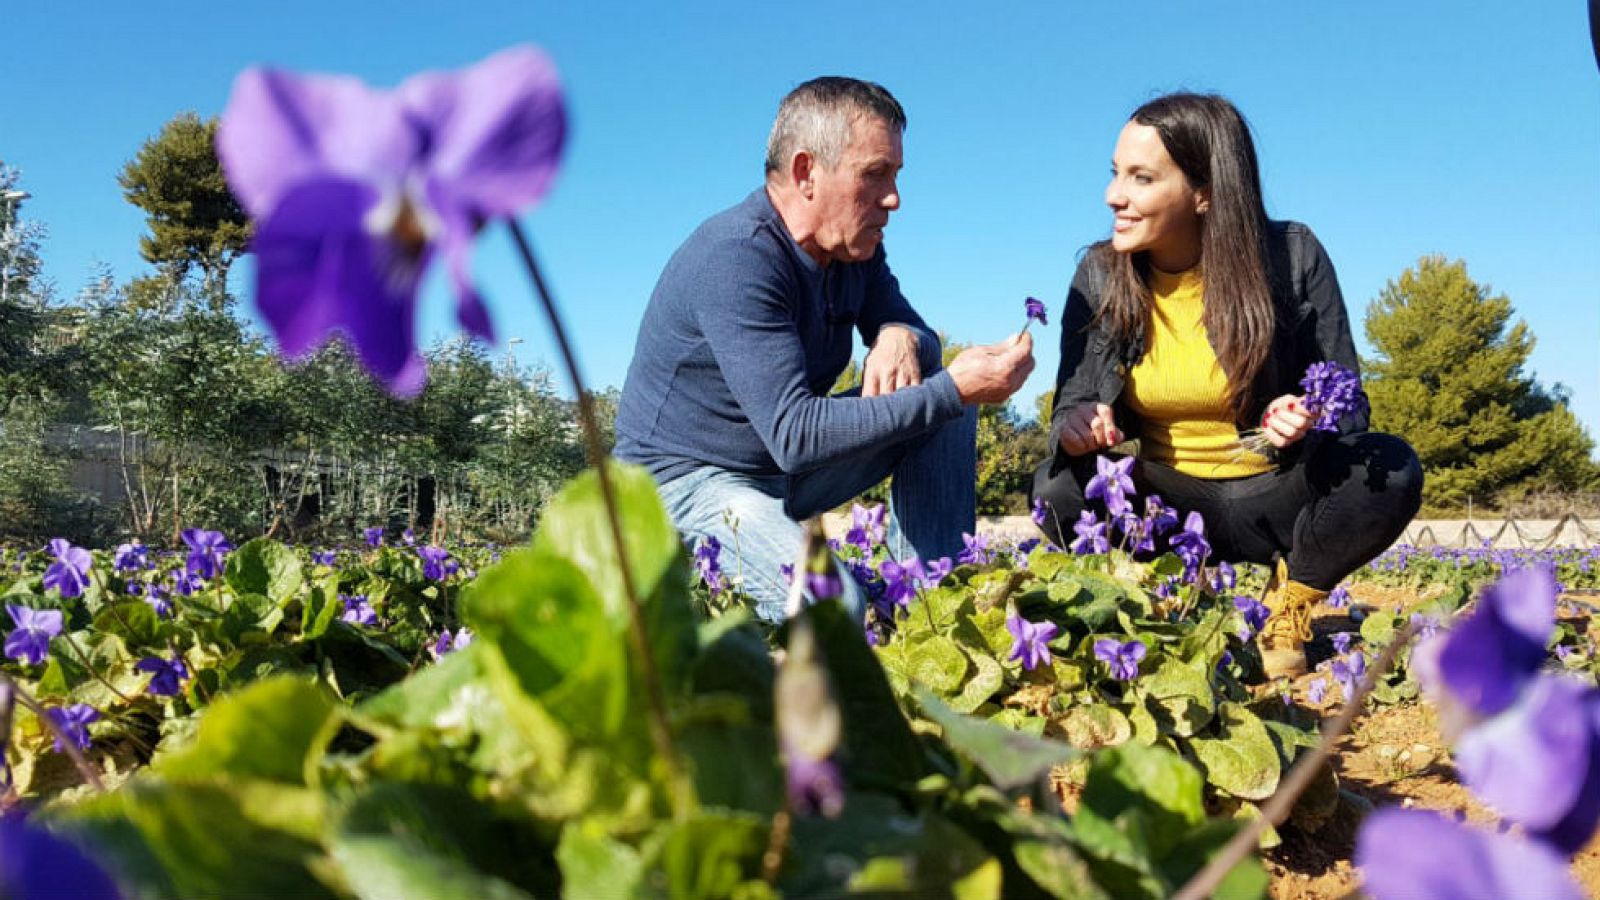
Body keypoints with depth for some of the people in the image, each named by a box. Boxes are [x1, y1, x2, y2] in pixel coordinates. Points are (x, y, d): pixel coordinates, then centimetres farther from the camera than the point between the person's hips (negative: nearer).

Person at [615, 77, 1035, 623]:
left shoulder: (856, 247, 1)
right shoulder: (735, 260, -27)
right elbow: (794, 436, -34)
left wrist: (900, 336, -18)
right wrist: (951, 390, -33)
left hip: (788, 473, 9)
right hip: (689, 480, -9)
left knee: (944, 399, -2)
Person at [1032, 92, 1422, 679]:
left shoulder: (1292, 257, -10)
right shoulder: (1099, 275, -4)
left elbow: (1346, 402, -6)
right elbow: (1072, 405, -3)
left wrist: (1303, 426, -30)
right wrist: (1076, 425, -28)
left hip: (1274, 499, 0)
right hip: (1166, 507, 1)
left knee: (1392, 470, -28)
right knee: (1059, 488, -29)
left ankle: (1288, 608, -1)